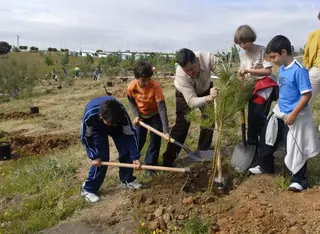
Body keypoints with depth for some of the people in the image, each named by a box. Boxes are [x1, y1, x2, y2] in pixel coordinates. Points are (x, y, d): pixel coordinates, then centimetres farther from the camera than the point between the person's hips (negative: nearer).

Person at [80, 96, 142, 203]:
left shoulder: (122, 114, -39)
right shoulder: (90, 115, -43)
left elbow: (130, 134, -26)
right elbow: (86, 137, -24)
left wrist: (135, 157, -27)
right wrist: (94, 156, -21)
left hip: (117, 127, 3)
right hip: (96, 128, -2)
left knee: (127, 151, -5)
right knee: (102, 158, -11)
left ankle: (127, 180, 18)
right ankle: (88, 189, 5)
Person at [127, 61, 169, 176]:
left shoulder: (155, 87, -35)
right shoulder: (131, 87, -25)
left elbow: (162, 108, -36)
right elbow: (131, 102, -3)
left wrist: (166, 130, -41)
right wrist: (136, 115, -16)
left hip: (155, 115, -2)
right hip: (141, 115, 2)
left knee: (155, 140, -3)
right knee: (138, 140, 5)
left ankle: (149, 164, 12)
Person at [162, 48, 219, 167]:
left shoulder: (207, 57, -38)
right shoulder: (180, 74, -41)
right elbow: (192, 102, -41)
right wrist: (209, 98, -58)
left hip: (206, 90, 4)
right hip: (186, 95, -3)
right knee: (181, 125, -7)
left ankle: (203, 152, 26)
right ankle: (168, 160, 1)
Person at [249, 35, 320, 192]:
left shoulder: (298, 70, -22)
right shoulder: (282, 69, 4)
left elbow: (307, 94, -23)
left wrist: (293, 114, -23)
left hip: (294, 116, -9)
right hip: (279, 113, 9)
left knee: (295, 147, 1)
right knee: (268, 138, 17)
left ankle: (299, 179, 18)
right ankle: (266, 166, 37)